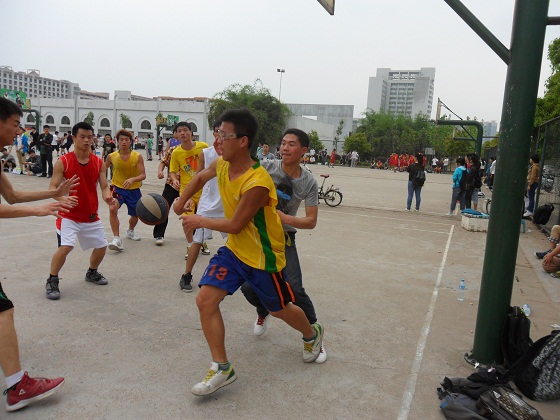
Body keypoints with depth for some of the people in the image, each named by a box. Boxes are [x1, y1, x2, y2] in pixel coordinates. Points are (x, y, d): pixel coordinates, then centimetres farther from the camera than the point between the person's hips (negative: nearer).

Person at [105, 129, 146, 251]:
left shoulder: (137, 156, -12)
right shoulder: (112, 157, -8)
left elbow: (143, 175, -18)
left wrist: (132, 179, -36)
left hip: (134, 189, 1)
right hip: (117, 187, -1)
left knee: (135, 215, 16)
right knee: (113, 209, -29)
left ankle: (130, 231, 51)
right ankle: (116, 239, -25)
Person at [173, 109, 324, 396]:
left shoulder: (257, 183, -32)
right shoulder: (221, 165, -7)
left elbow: (235, 225, -24)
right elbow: (201, 177, 18)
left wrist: (200, 222, -11)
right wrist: (181, 201, 20)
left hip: (263, 256, -6)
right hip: (234, 249, 7)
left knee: (278, 309, 13)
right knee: (205, 300, -8)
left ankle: (312, 335, 47)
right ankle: (221, 369, 5)